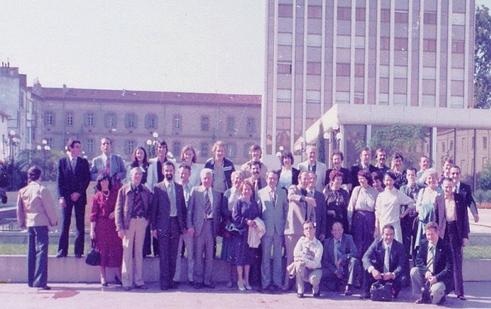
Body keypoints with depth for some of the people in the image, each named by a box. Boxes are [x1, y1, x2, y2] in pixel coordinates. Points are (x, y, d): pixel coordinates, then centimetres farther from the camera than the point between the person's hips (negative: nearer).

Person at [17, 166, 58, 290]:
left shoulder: (22, 191, 6)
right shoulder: (42, 190, -11)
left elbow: (19, 210, 11)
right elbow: (49, 207, -7)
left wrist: (22, 223, 22)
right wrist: (54, 221, 5)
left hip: (29, 224, 6)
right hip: (41, 223, -6)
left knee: (31, 252, 12)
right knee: (41, 251, -6)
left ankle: (31, 281, 17)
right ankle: (40, 281, -11)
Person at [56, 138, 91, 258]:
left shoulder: (83, 162, 8)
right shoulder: (62, 161, 6)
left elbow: (87, 179, 3)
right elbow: (60, 180, 2)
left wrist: (79, 192, -8)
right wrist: (61, 196, -7)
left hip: (80, 196, 1)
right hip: (66, 196, -1)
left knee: (80, 225, 0)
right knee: (64, 224, 0)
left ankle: (78, 250, 4)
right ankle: (62, 250, 5)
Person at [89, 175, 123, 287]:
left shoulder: (115, 193, 6)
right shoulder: (97, 196, 3)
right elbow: (93, 214, 1)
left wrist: (116, 212, -8)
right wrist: (92, 230, -4)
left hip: (115, 225, 1)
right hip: (101, 226, -1)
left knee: (118, 249, 0)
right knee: (102, 250, 1)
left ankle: (119, 275, 13)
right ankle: (103, 277, 9)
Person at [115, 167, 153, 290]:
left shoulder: (146, 191, 8)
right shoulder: (124, 190, 0)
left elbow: (150, 206, 16)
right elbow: (118, 209, -3)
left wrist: (147, 219, 2)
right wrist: (120, 227, -9)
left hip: (142, 222, 3)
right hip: (128, 222, -3)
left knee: (139, 252, 9)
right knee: (127, 252, 0)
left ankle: (139, 281, 16)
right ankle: (127, 281, 8)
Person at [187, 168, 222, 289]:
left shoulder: (216, 194, 10)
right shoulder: (195, 191, 5)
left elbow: (218, 212, 10)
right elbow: (190, 209, 2)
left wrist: (217, 227, 1)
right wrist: (190, 225, -6)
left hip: (211, 226, 2)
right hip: (198, 226, -2)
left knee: (210, 255, 6)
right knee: (198, 255, 2)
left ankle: (207, 280, 14)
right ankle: (198, 280, 12)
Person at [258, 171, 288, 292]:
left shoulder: (282, 193, 9)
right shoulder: (261, 193, 3)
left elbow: (286, 209, 11)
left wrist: (284, 225, 5)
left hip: (279, 229, 2)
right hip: (266, 229, -2)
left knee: (278, 257, 5)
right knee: (266, 257, 2)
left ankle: (277, 282, 11)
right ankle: (266, 283, 7)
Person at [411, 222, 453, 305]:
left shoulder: (445, 246, -15)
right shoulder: (424, 244, 2)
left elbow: (449, 268, -18)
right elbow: (418, 260, 0)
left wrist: (437, 277, -29)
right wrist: (426, 271, -20)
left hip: (440, 278, -6)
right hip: (426, 275, 6)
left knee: (435, 289, -35)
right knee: (414, 271, -20)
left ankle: (440, 296, 7)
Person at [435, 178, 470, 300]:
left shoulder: (460, 198, 2)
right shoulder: (438, 199, 6)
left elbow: (465, 217, 2)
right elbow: (435, 218, 8)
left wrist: (465, 235, -3)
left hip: (456, 232, -1)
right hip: (443, 232, 1)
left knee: (457, 263, 0)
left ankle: (459, 291, 3)